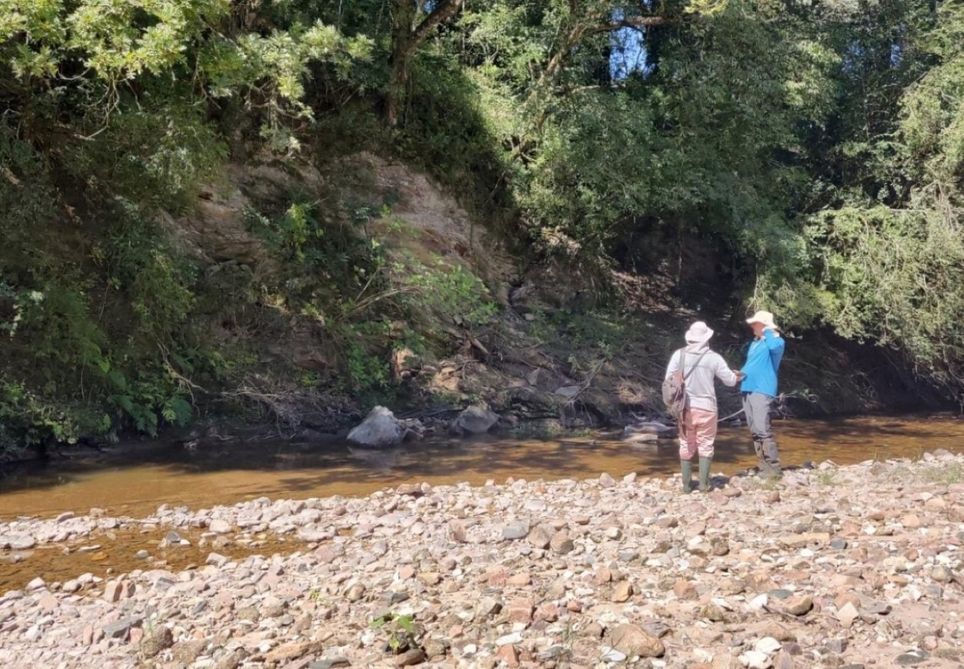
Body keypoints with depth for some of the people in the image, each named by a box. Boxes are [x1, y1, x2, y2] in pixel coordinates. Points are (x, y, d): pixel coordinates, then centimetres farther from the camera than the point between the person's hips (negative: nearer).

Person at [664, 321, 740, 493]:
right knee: (705, 444, 10)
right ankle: (704, 483, 6)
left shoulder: (679, 354, -3)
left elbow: (669, 380, -3)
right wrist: (736, 377, 26)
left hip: (685, 407, 1)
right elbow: (730, 380, 4)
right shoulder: (713, 357, -5)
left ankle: (686, 484, 12)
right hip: (706, 406, -1)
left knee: (686, 445, 11)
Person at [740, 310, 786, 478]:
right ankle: (764, 468, 12)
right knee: (755, 432, 8)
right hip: (748, 389, 9)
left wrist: (768, 332, -12)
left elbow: (774, 347, -29)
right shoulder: (755, 342, 21)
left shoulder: (776, 340, -4)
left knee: (763, 430, -17)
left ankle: (774, 468, -13)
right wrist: (741, 373, 14)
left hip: (762, 390, -9)